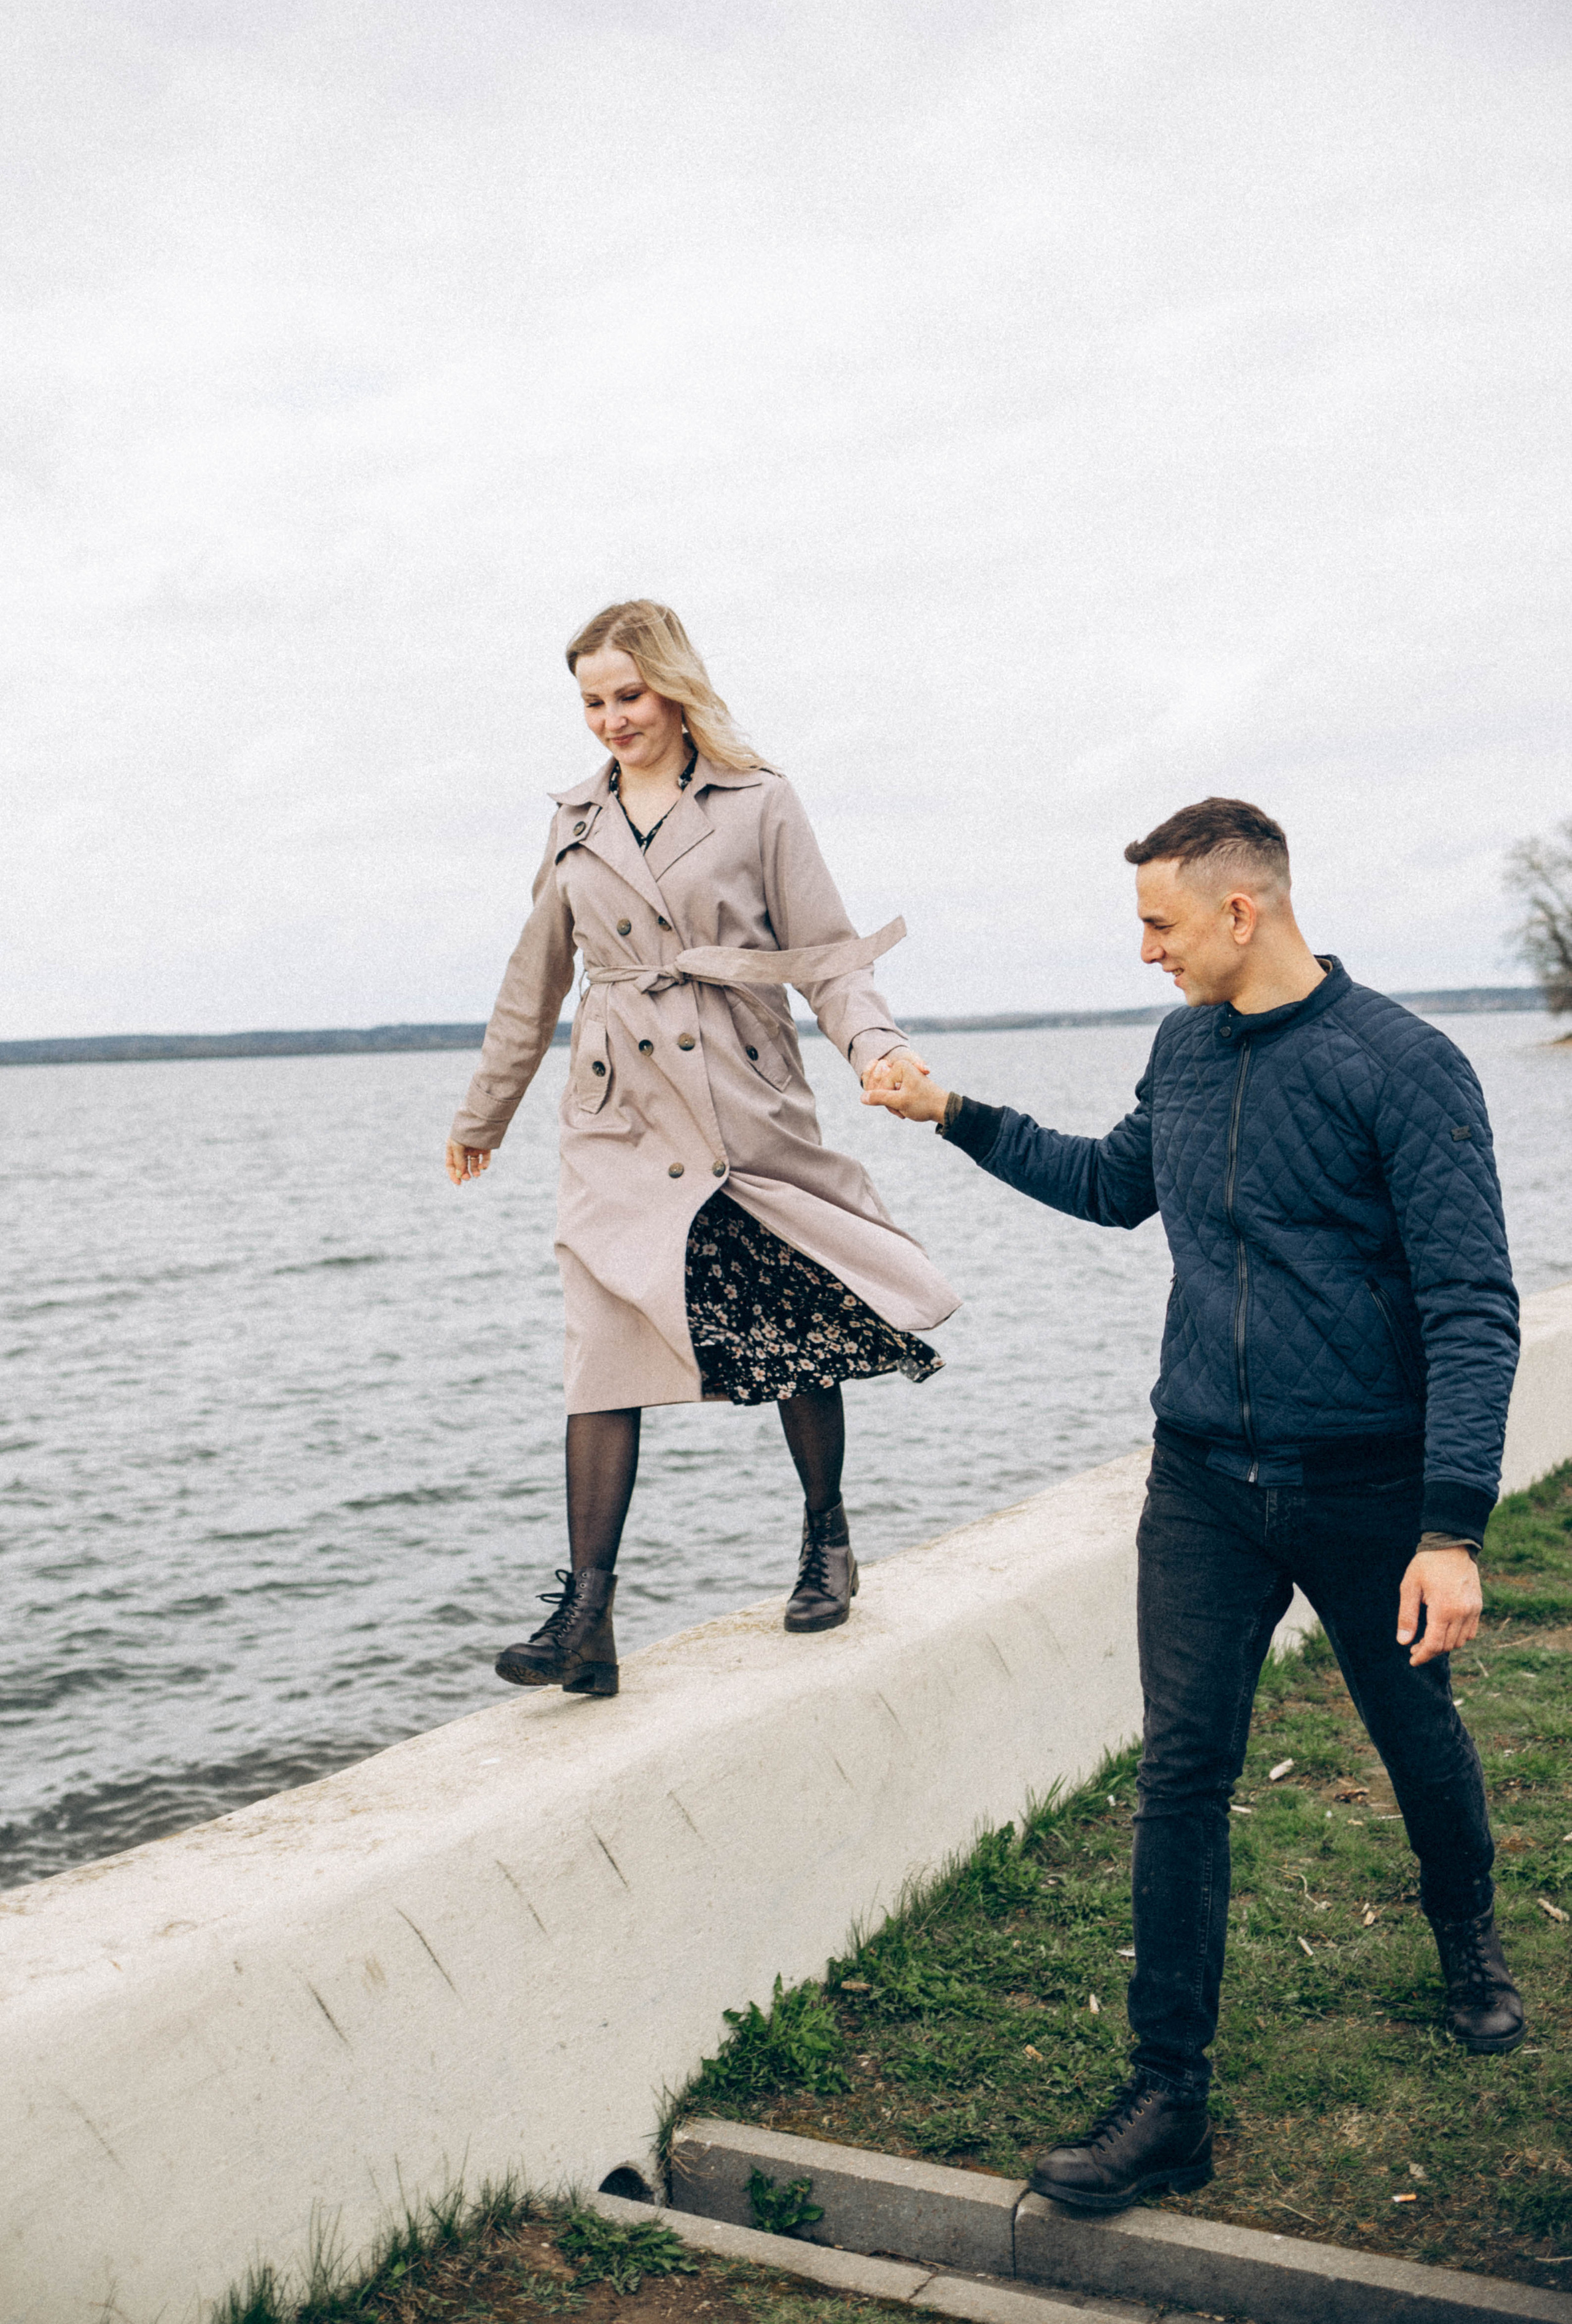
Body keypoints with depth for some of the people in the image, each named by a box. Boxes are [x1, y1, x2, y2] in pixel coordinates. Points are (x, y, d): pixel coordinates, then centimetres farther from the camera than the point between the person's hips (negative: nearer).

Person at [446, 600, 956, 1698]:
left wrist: (876, 1046, -19)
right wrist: (483, 1116, 27)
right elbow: (535, 984, 21)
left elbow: (826, 952, 0)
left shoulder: (758, 803, 2)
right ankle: (586, 1617, -8)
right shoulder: (578, 824, 13)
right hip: (621, 1120, 2)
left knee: (800, 1330, 7)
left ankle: (827, 1539, 31)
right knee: (605, 1345, -8)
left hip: (749, 1104, -2)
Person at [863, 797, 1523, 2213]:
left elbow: (1472, 1306, -17)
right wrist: (955, 1115, 21)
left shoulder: (1403, 1065, -14)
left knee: (1421, 1744, 16)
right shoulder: (1186, 1048, 5)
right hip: (1203, 1478, 4)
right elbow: (1118, 1183, 25)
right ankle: (1169, 2097, 7)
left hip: (1368, 1491, -4)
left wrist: (1453, 1528, -23)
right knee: (1183, 1774, -2)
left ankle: (1468, 1937, 48)